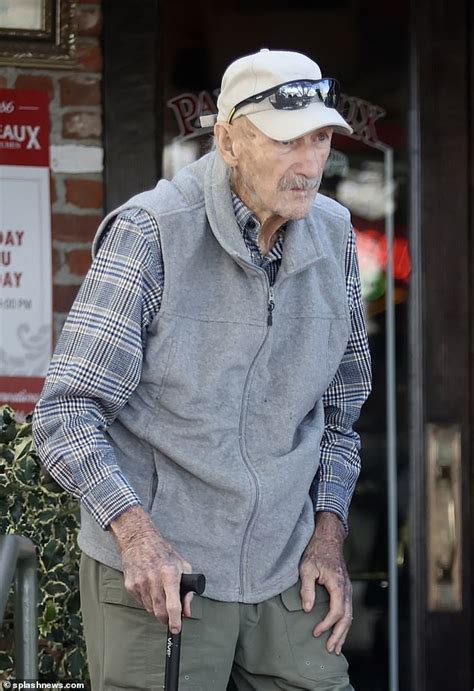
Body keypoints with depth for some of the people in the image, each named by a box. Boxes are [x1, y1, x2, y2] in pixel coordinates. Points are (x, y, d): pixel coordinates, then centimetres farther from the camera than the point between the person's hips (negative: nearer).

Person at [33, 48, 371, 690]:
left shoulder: (332, 234, 6)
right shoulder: (150, 234, -11)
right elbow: (66, 412, -13)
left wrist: (328, 535, 6)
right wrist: (136, 533, -25)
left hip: (286, 571, 5)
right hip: (157, 570, -5)